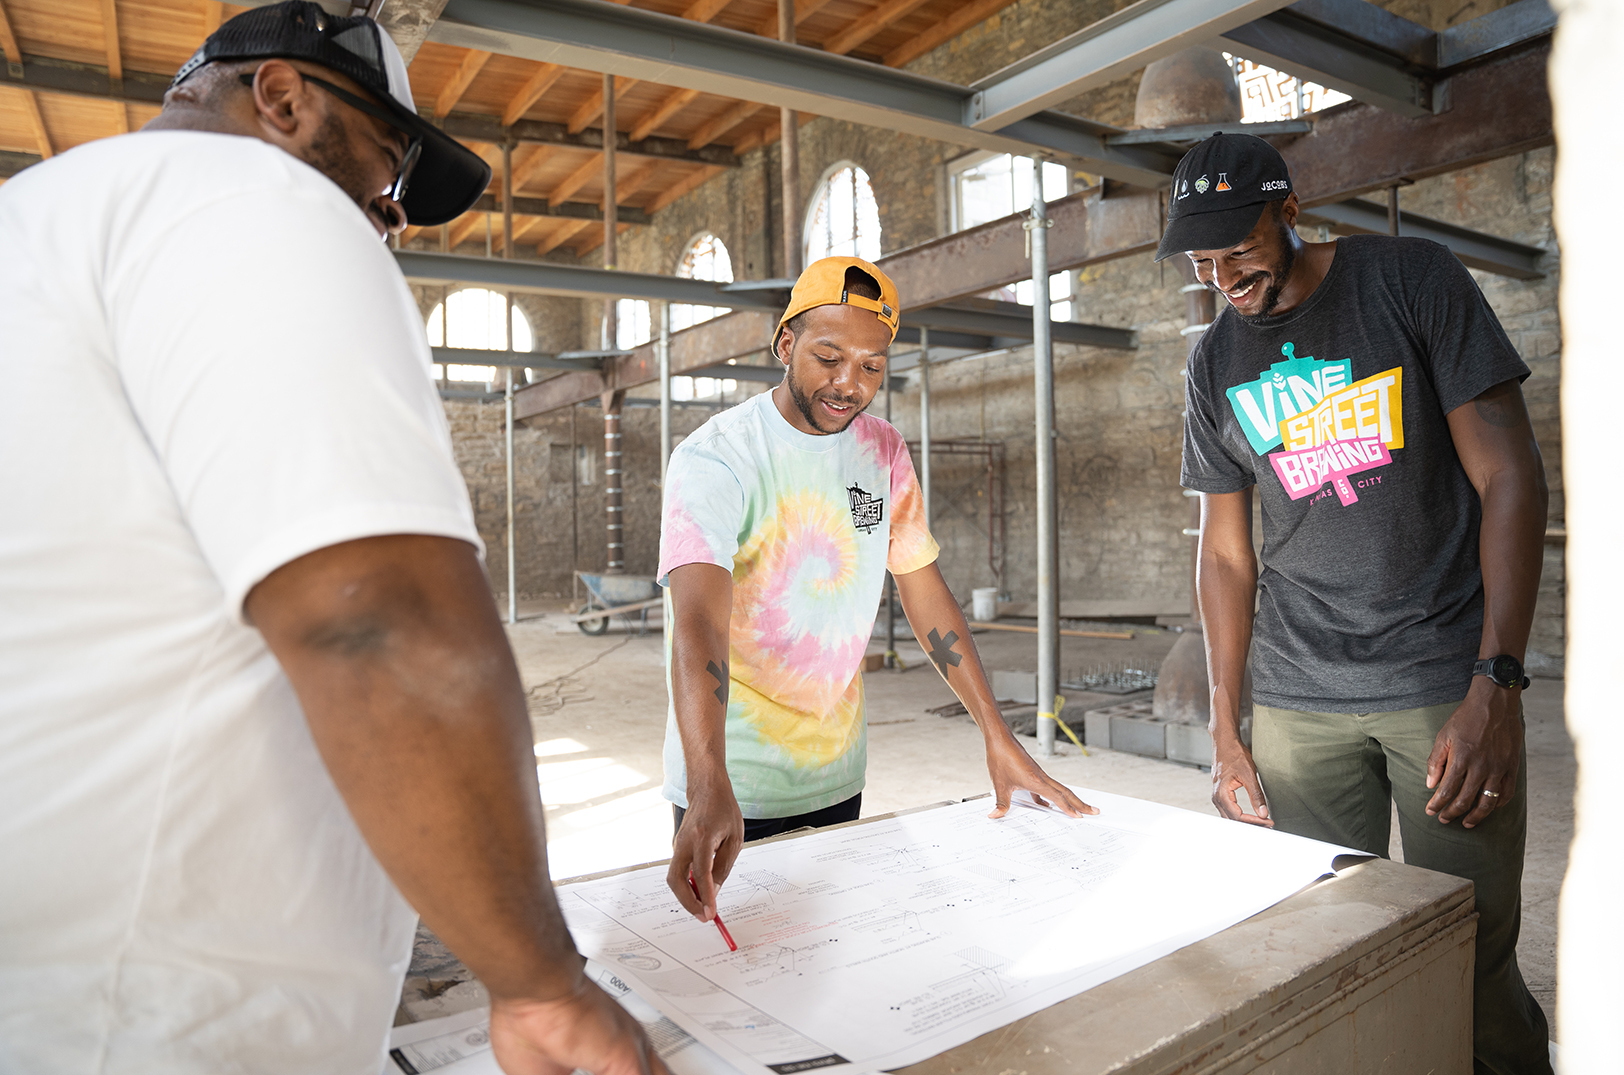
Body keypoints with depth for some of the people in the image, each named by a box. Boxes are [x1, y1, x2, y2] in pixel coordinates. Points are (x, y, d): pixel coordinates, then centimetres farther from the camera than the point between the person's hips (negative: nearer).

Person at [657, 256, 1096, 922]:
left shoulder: (884, 454, 1)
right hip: (731, 788, -5)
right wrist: (710, 789, -46)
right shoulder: (713, 460, -18)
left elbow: (925, 593, 4)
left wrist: (998, 736, -2)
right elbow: (698, 623, -32)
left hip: (839, 778, 5)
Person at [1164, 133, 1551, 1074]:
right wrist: (1225, 733, 6)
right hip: (1298, 699, 3)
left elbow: (1511, 477, -5)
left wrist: (1495, 686, -15)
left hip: (1448, 680, -2)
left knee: (1473, 965, 1)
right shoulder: (1216, 364, 8)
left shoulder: (1412, 280, -1)